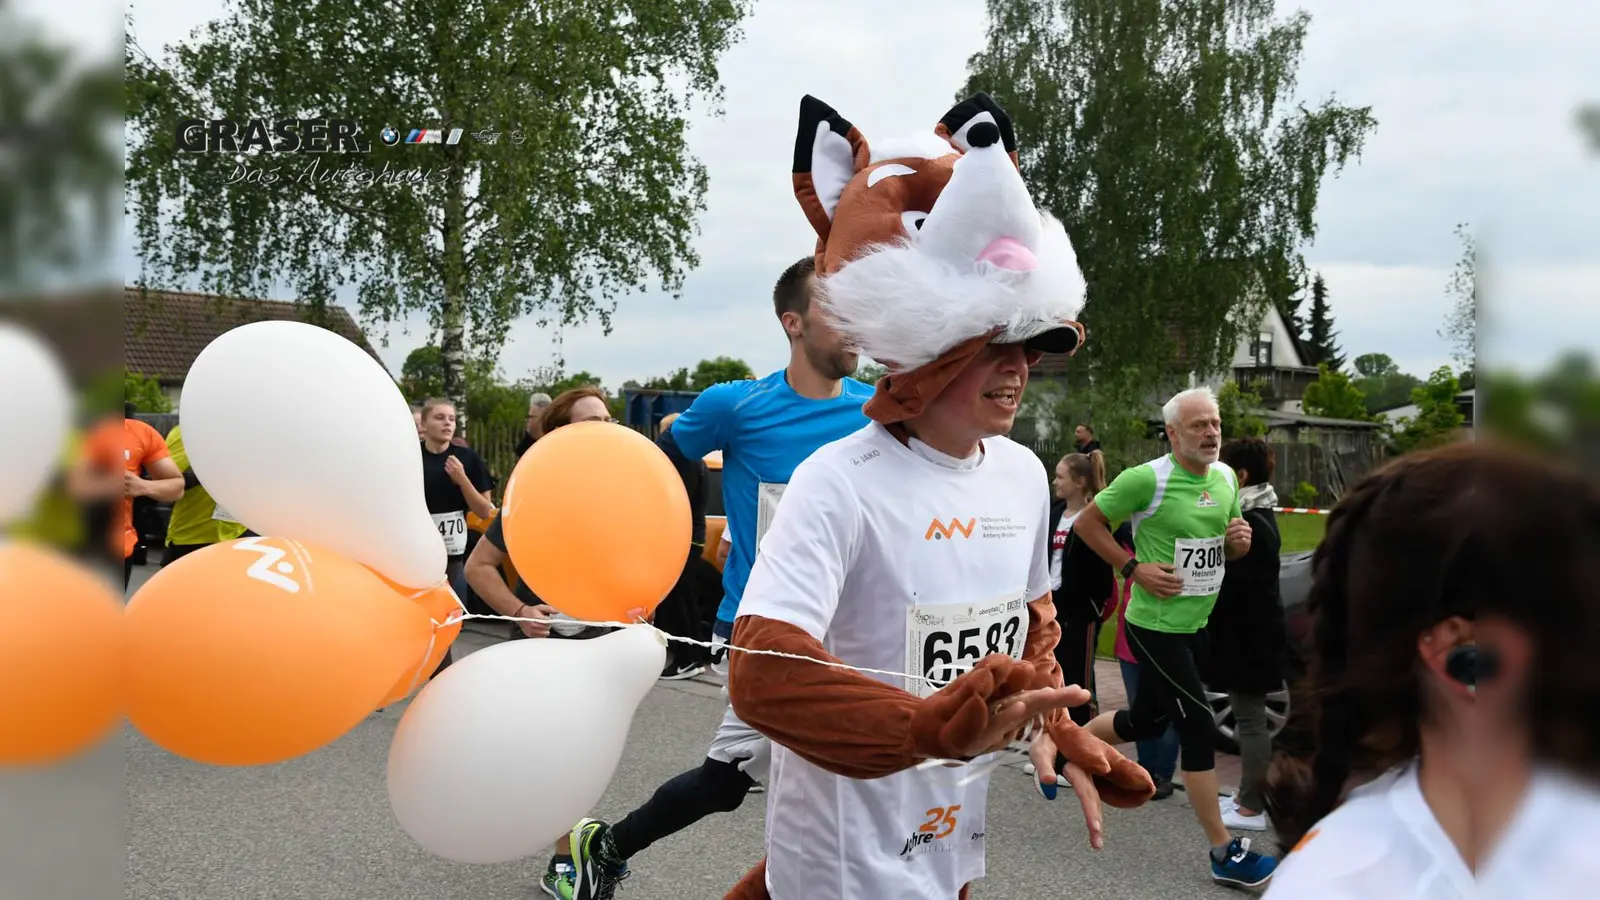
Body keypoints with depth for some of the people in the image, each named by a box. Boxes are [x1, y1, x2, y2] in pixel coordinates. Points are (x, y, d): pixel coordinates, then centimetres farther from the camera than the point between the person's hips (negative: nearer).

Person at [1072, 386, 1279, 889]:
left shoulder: (1225, 478, 5)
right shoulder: (1147, 479, -18)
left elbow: (1229, 551, 17)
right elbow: (1087, 523, -11)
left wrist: (1239, 541, -6)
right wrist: (1133, 568, -17)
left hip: (1196, 625, 8)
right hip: (1156, 626, -8)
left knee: (1146, 722, 19)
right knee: (1200, 729, -5)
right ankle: (1224, 853, 7)